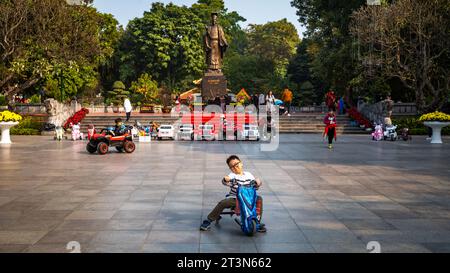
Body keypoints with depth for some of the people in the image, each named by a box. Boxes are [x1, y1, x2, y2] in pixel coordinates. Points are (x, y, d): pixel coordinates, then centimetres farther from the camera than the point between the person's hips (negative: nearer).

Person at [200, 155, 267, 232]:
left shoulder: (248, 175, 8)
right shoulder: (232, 175, -5)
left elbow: (255, 187, 13)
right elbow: (225, 182, -26)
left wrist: (258, 183, -10)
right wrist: (225, 179, -50)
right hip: (234, 198, -3)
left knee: (259, 199, -16)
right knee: (222, 203, -26)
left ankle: (258, 221, -4)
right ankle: (209, 220, -11)